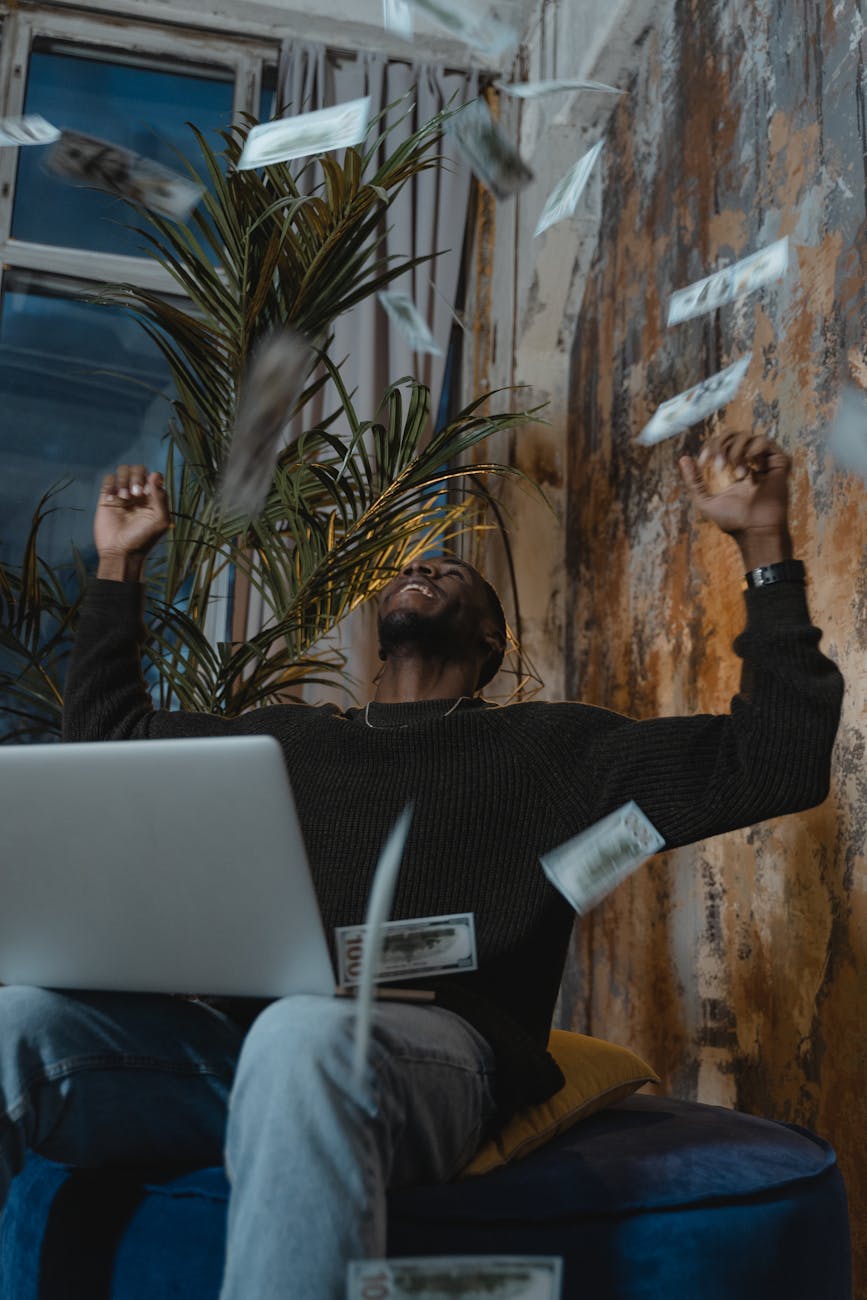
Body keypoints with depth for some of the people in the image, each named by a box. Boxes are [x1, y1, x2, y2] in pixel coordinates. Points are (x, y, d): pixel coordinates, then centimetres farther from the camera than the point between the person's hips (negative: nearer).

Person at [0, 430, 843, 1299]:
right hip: (232, 1029, 4)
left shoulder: (552, 747, 18)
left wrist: (764, 544, 8)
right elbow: (105, 732, 41)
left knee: (300, 1037, -40)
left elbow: (783, 762, 12)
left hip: (431, 1043, -3)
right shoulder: (287, 737, 30)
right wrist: (119, 562, 39)